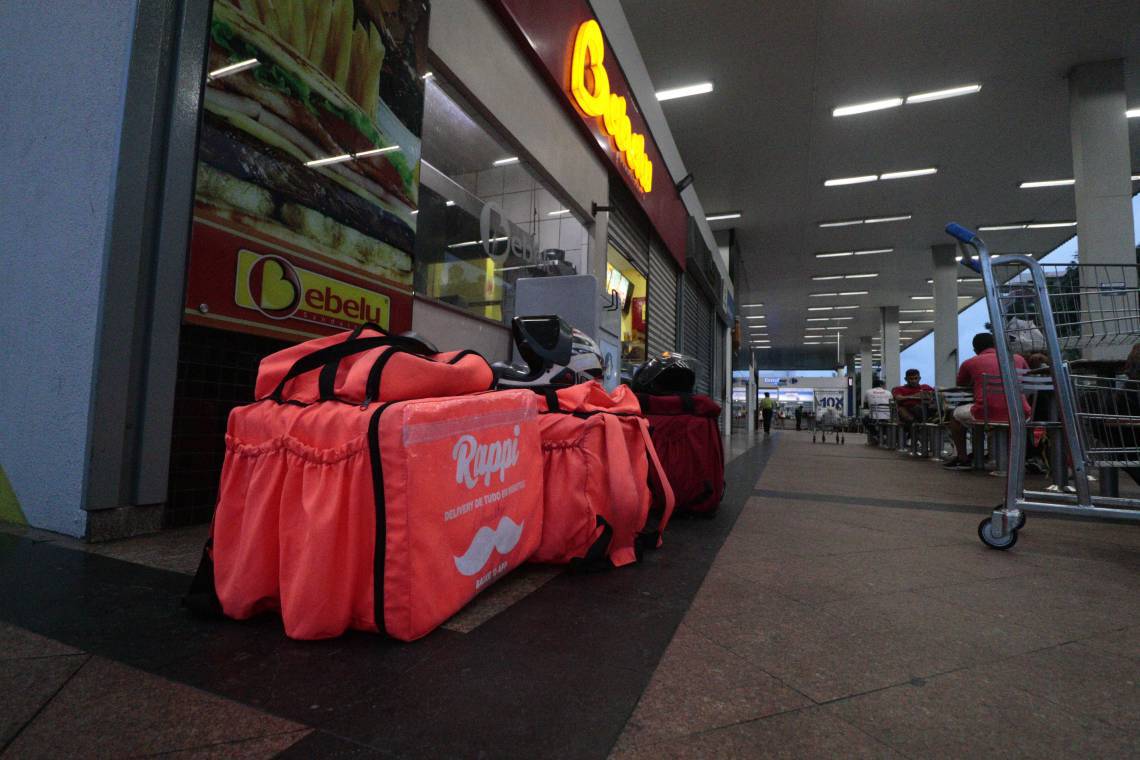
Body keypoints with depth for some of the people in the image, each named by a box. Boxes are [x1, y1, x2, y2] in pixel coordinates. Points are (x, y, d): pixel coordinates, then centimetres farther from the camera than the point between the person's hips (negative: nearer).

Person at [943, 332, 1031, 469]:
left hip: (987, 414, -4)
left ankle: (962, 459, 23)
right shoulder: (1018, 358, 18)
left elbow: (961, 384, 31)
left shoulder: (969, 363, 11)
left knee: (956, 414, 27)